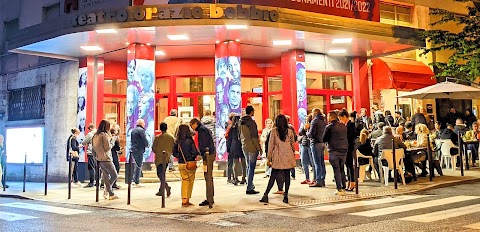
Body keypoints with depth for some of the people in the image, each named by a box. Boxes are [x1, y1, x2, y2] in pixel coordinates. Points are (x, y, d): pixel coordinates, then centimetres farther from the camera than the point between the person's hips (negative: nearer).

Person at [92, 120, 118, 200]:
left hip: (99, 159, 8)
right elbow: (108, 147, -13)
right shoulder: (104, 134, -12)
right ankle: (106, 190, -6)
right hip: (106, 159, -8)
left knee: (106, 176, 10)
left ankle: (111, 194, 12)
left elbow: (94, 147, 16)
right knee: (114, 175, 2)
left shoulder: (95, 135, 12)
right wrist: (112, 140, 1)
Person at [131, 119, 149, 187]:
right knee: (139, 166, -4)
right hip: (139, 150, -9)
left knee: (136, 165, 18)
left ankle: (134, 180, 19)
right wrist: (146, 145, 3)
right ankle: (136, 182, -4)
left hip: (133, 149, 9)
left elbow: (131, 140, 18)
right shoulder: (141, 130, -11)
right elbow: (145, 139, -14)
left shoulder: (133, 130, 15)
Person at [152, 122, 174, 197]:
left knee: (160, 174, 0)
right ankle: (161, 191, 22)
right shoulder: (171, 137, 1)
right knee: (162, 174, 17)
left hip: (159, 159, -4)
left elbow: (153, 149, -6)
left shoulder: (157, 137, -10)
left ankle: (167, 187, -23)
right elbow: (174, 149, 3)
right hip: (167, 159, 4)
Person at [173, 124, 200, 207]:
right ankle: (187, 200, 10)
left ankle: (184, 200, 13)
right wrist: (197, 156, 7)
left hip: (181, 164, 4)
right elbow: (195, 151, -12)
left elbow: (174, 153, 4)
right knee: (190, 181, 9)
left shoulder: (177, 142, -1)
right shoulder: (190, 141, -13)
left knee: (184, 181, 15)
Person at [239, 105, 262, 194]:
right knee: (251, 167, -4)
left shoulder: (241, 122, 8)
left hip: (244, 147, 8)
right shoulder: (251, 122, -16)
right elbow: (254, 137, -17)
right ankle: (249, 188, -3)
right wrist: (259, 148, -10)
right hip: (252, 147, -8)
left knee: (248, 166, 18)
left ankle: (250, 185, 26)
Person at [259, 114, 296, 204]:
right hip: (288, 157, 2)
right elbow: (293, 144, 11)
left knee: (273, 177, 1)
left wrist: (269, 158, 2)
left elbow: (271, 145, -3)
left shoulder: (274, 131, -3)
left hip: (277, 157, -1)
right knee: (287, 176, 5)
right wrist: (293, 154, 24)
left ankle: (266, 195, -3)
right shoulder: (290, 131, 4)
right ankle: (285, 196, 5)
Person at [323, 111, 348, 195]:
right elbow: (347, 137, 15)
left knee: (336, 170, -1)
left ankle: (339, 189, -2)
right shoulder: (344, 126, 8)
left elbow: (324, 139, -4)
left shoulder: (329, 127, -9)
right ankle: (343, 187, 18)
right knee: (341, 169, 16)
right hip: (344, 150, 5)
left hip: (334, 151, -5)